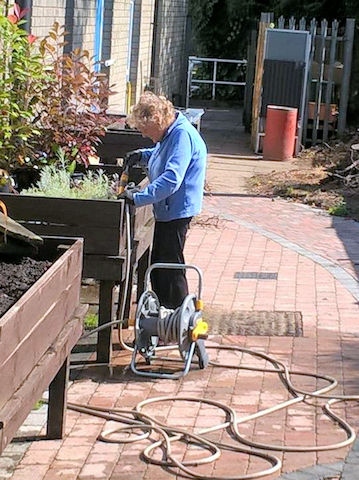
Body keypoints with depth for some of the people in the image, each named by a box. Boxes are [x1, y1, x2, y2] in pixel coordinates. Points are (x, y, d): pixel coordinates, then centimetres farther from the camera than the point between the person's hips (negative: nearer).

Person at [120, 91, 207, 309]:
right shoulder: (170, 133, 7)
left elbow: (171, 179, -35)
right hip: (167, 210, 11)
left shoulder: (182, 135, -25)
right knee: (158, 265, 19)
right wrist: (141, 156, 10)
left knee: (171, 266, -1)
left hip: (177, 211, -11)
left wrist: (138, 198, -36)